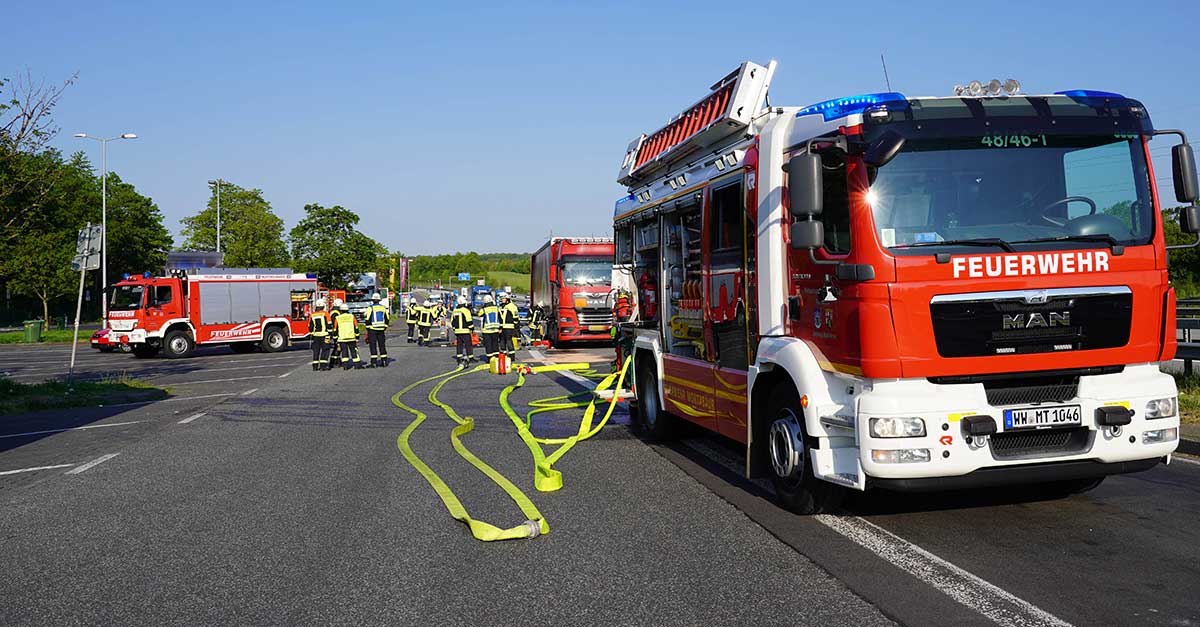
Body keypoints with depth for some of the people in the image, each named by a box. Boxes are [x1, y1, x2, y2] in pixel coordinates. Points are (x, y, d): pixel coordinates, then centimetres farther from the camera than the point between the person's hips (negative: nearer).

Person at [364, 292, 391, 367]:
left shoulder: (370, 308, -9)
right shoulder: (383, 308, 7)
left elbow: (368, 320, -9)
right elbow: (387, 319, 12)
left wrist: (368, 329, 0)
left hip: (372, 330, -4)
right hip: (381, 330, 4)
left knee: (373, 346, -2)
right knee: (382, 345, 10)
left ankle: (373, 362, -5)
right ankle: (384, 362, 11)